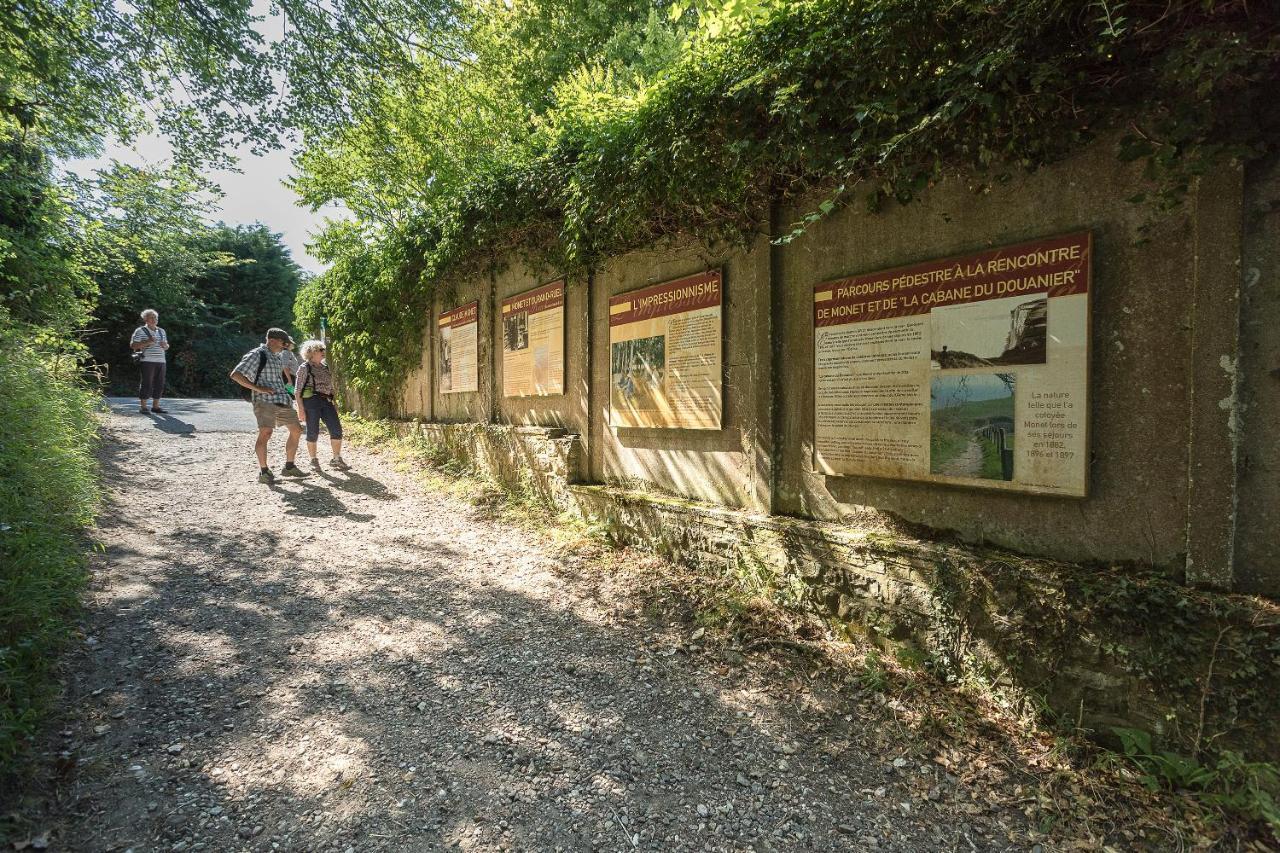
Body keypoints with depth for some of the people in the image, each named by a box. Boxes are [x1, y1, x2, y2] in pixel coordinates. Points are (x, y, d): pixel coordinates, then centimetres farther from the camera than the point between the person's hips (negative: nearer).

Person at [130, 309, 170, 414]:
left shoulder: (161, 331, 19)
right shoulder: (140, 331, 0)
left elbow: (167, 346, 26)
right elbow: (132, 345, -4)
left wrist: (165, 345, 2)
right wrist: (146, 343, -16)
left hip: (161, 362, 6)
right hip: (147, 362, -6)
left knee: (159, 385, 5)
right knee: (146, 384, -5)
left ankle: (155, 406, 12)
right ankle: (142, 407, 1)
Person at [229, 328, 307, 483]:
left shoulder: (279, 356, 17)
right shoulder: (256, 355, -6)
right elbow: (235, 375, -13)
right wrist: (258, 388, -19)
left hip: (282, 400, 8)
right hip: (264, 401, -8)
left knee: (296, 430, 10)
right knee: (266, 432, -21)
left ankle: (289, 467, 21)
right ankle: (263, 472, -13)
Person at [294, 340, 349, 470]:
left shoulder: (325, 367, 16)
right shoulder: (305, 368, -2)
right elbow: (297, 391, -5)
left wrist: (334, 403, 16)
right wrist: (300, 409, -12)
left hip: (326, 402, 6)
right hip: (311, 401, -5)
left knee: (336, 429, -3)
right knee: (313, 432, 1)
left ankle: (337, 459, 4)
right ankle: (314, 459, 17)